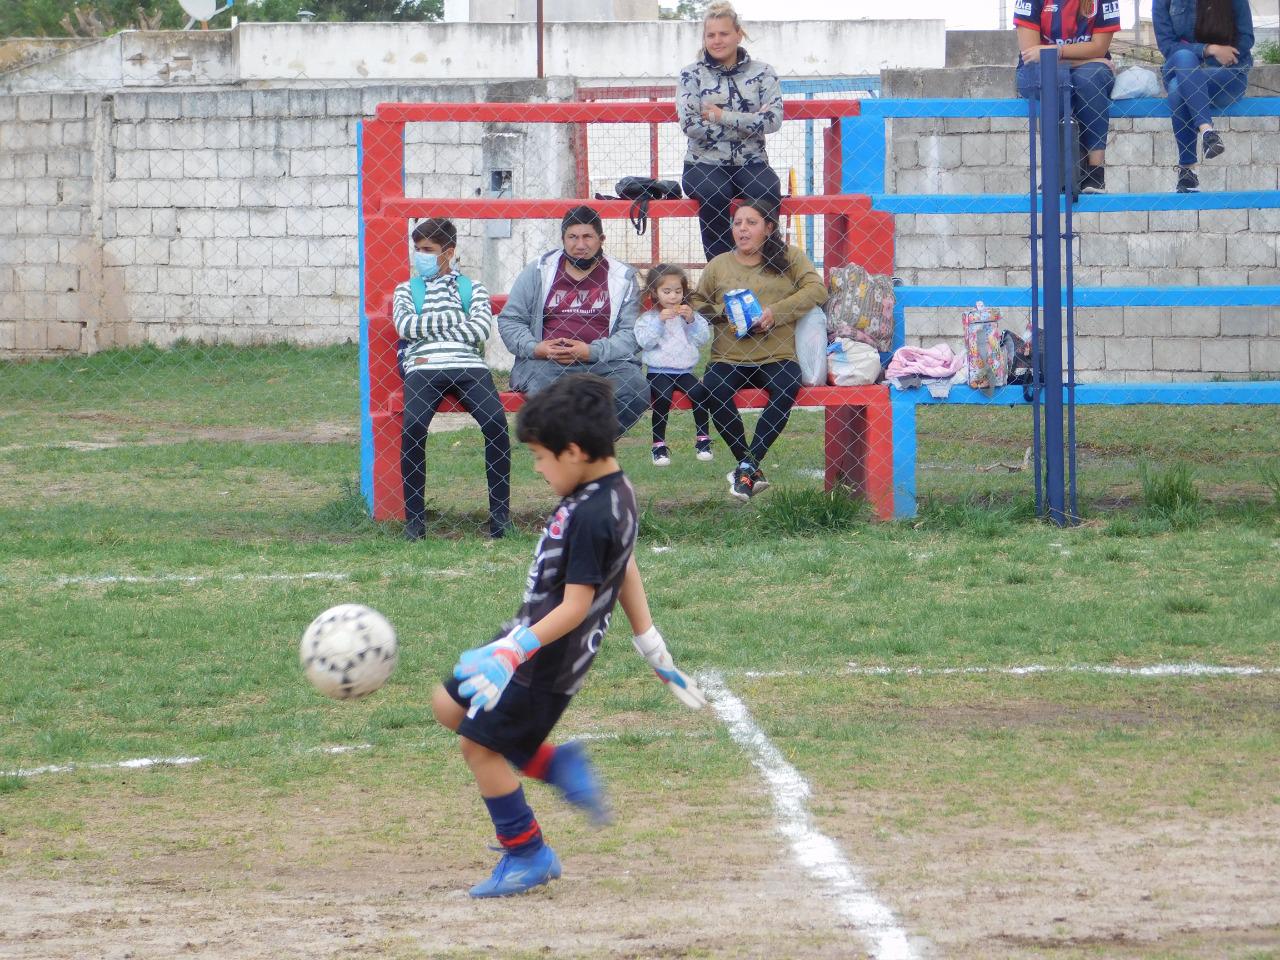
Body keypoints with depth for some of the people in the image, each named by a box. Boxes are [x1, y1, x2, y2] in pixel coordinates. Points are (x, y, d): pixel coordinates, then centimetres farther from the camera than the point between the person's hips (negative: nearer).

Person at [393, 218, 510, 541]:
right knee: (413, 427, -29)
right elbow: (405, 324, 4)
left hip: (468, 366, 0)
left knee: (496, 422, -26)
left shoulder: (472, 288, 21)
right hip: (423, 369, 0)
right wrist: (455, 320, 4)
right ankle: (414, 517, -23)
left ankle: (500, 513, -19)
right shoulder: (406, 290, 24)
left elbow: (481, 328, 3)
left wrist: (429, 329, 1)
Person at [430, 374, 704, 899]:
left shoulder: (591, 517, -27)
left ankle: (527, 856, 14)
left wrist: (512, 653, -31)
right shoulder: (617, 491, 4)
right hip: (535, 639, 10)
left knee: (480, 744, 0)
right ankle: (560, 766, 19)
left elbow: (575, 606, -28)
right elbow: (627, 574, 13)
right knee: (450, 705, 18)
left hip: (547, 663, -10)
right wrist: (657, 653, 21)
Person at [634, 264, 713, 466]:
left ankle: (703, 440, -11)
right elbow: (644, 341, -10)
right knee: (663, 395, -31)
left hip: (684, 371, 3)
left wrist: (691, 320, -10)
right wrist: (659, 321, -18)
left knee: (698, 391, -25)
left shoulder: (689, 314, 14)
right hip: (658, 371, -3)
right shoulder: (648, 318, 5)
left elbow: (703, 337, 5)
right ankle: (659, 445, -22)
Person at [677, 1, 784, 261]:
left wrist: (722, 116, -12)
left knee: (767, 192, -32)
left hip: (750, 162, 1)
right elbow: (690, 125, -9)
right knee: (714, 194, -34)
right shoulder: (691, 74, 4)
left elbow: (773, 120, -8)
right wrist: (747, 122, -11)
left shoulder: (761, 72, 6)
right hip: (705, 164, -1)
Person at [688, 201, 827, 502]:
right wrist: (722, 313, -3)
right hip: (729, 357, 1)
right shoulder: (719, 265, 15)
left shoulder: (789, 257, 10)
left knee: (787, 387, -35)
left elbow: (816, 290, -1)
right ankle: (752, 468, -20)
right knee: (712, 390, -32)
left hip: (776, 357, -1)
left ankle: (747, 465, -27)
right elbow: (696, 302, 19)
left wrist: (775, 312, -13)